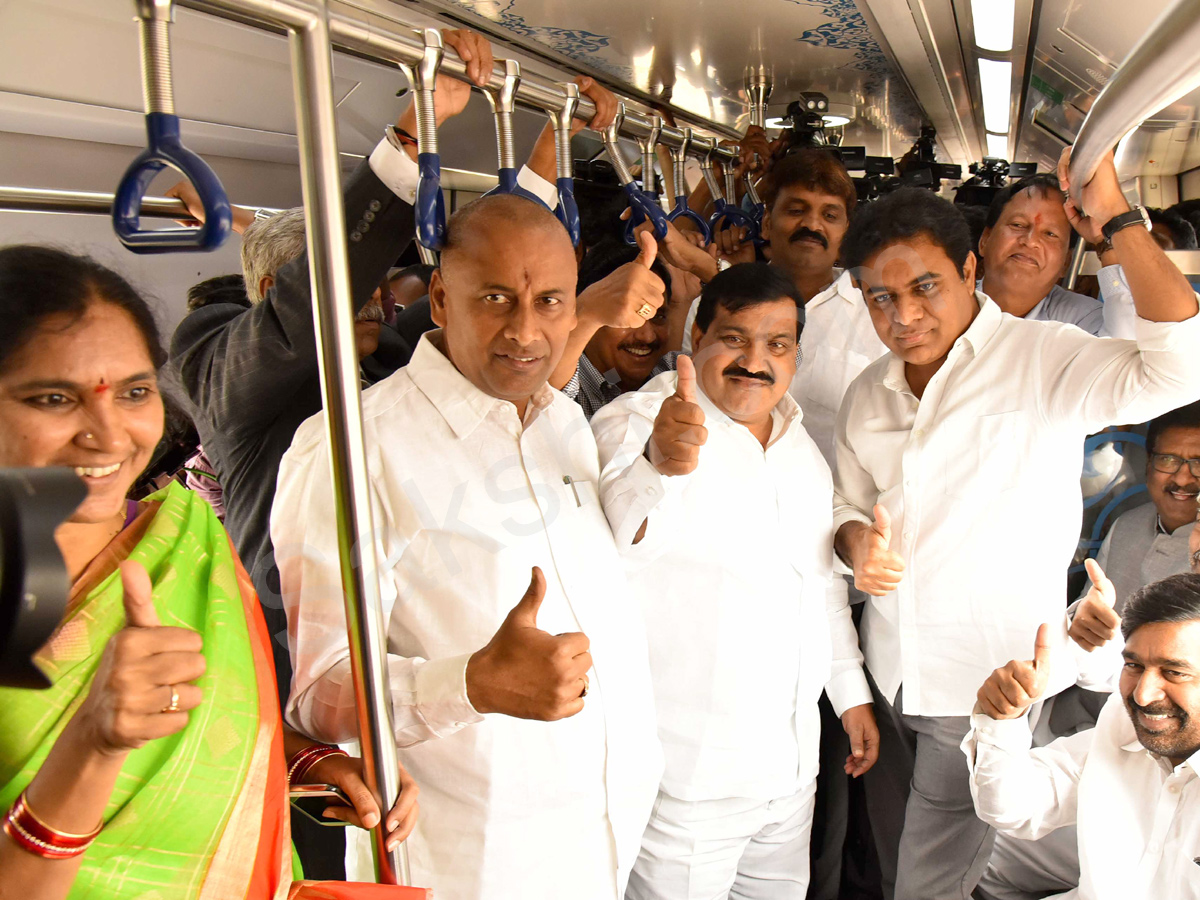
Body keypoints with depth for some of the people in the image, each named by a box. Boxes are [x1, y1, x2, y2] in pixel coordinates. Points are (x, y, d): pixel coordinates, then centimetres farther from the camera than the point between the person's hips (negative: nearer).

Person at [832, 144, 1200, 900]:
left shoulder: (1042, 358, -14)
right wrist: (857, 541, -8)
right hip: (889, 678, 6)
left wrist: (1117, 217, -30)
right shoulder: (868, 395, 5)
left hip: (991, 689, -6)